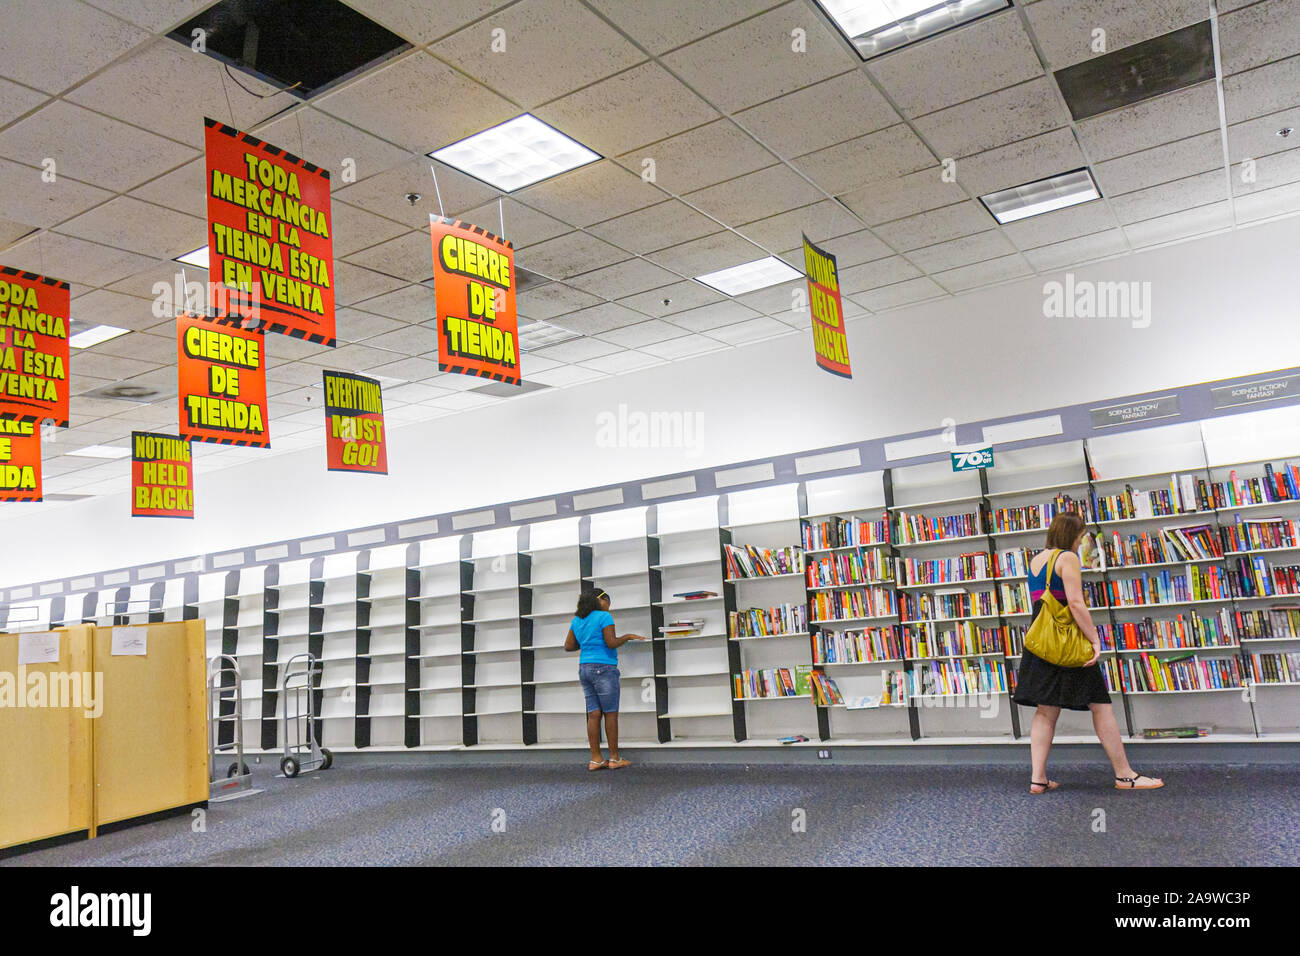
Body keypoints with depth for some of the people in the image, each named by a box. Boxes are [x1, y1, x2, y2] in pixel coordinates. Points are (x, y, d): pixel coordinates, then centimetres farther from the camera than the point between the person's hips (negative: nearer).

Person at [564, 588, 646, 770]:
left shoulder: (577, 620, 12)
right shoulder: (604, 617, -8)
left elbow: (568, 646, 13)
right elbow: (611, 643, -14)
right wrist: (628, 637, 0)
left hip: (584, 668, 7)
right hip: (604, 668, -7)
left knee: (594, 714, 6)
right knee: (611, 714, 0)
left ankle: (595, 759, 5)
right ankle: (614, 758, 4)